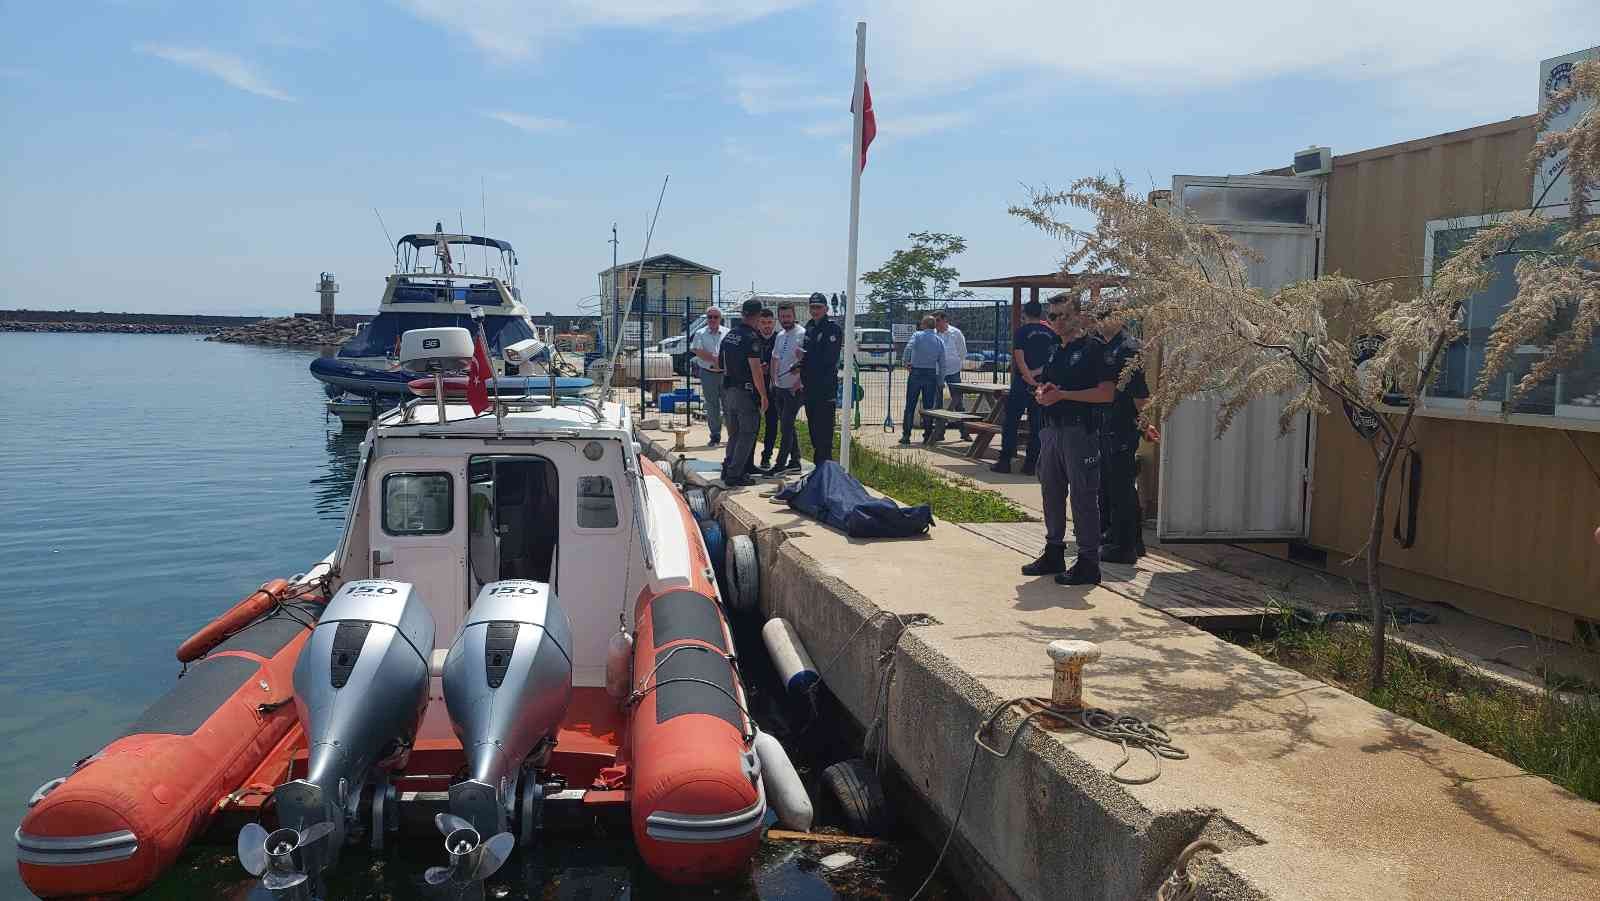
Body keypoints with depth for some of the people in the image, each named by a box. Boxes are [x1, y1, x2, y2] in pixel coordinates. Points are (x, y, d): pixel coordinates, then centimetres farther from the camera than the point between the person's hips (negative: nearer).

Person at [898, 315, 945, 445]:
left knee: (910, 406, 3)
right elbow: (942, 364, 5)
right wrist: (941, 382, 10)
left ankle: (906, 435, 1)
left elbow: (908, 348, -24)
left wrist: (907, 362, -9)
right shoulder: (939, 341, 7)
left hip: (916, 372, -2)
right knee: (928, 406, 9)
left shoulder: (917, 336, -4)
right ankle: (928, 435, 8)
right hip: (931, 375, 3)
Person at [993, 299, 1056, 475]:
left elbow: (1019, 359, -13)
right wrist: (1039, 372, -4)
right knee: (1036, 425, 7)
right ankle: (1030, 464, 7)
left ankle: (1005, 462, 4)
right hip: (1042, 384, 3)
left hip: (1022, 383, -3)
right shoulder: (1051, 333, 6)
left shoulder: (1021, 331, -4)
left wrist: (1030, 379, -13)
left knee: (1011, 423, 5)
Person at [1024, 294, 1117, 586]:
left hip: (1080, 430, -8)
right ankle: (1053, 553, 26)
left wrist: (1062, 394, -17)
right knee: (1051, 492, 14)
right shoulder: (1054, 352, 17)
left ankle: (1088, 562, 2)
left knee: (1083, 496, -4)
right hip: (1051, 429, 8)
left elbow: (1107, 393, -16)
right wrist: (1042, 393, 1)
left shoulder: (1094, 348, -8)